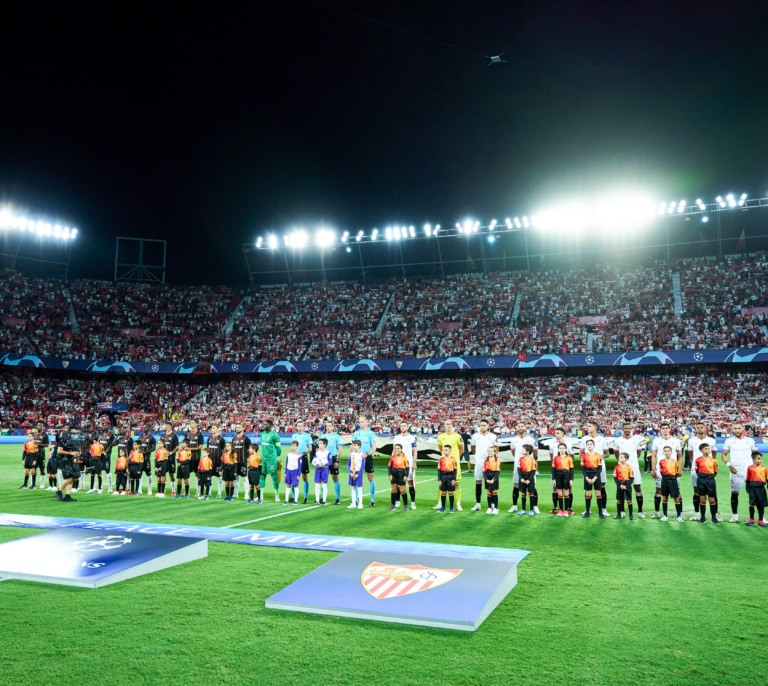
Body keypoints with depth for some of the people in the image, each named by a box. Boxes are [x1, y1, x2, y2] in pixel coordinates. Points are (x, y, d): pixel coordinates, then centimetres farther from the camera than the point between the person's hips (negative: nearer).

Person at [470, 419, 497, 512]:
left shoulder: (493, 436, -1)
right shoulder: (475, 436, 3)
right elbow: (472, 448, 15)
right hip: (478, 462, 2)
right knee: (478, 483, 6)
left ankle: (490, 505, 7)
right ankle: (478, 504, 14)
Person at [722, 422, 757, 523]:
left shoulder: (750, 440, 6)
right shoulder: (729, 441, 3)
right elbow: (723, 455, 4)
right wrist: (729, 465, -11)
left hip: (749, 471, 0)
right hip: (735, 472, 0)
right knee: (734, 493, 6)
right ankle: (735, 515, 15)